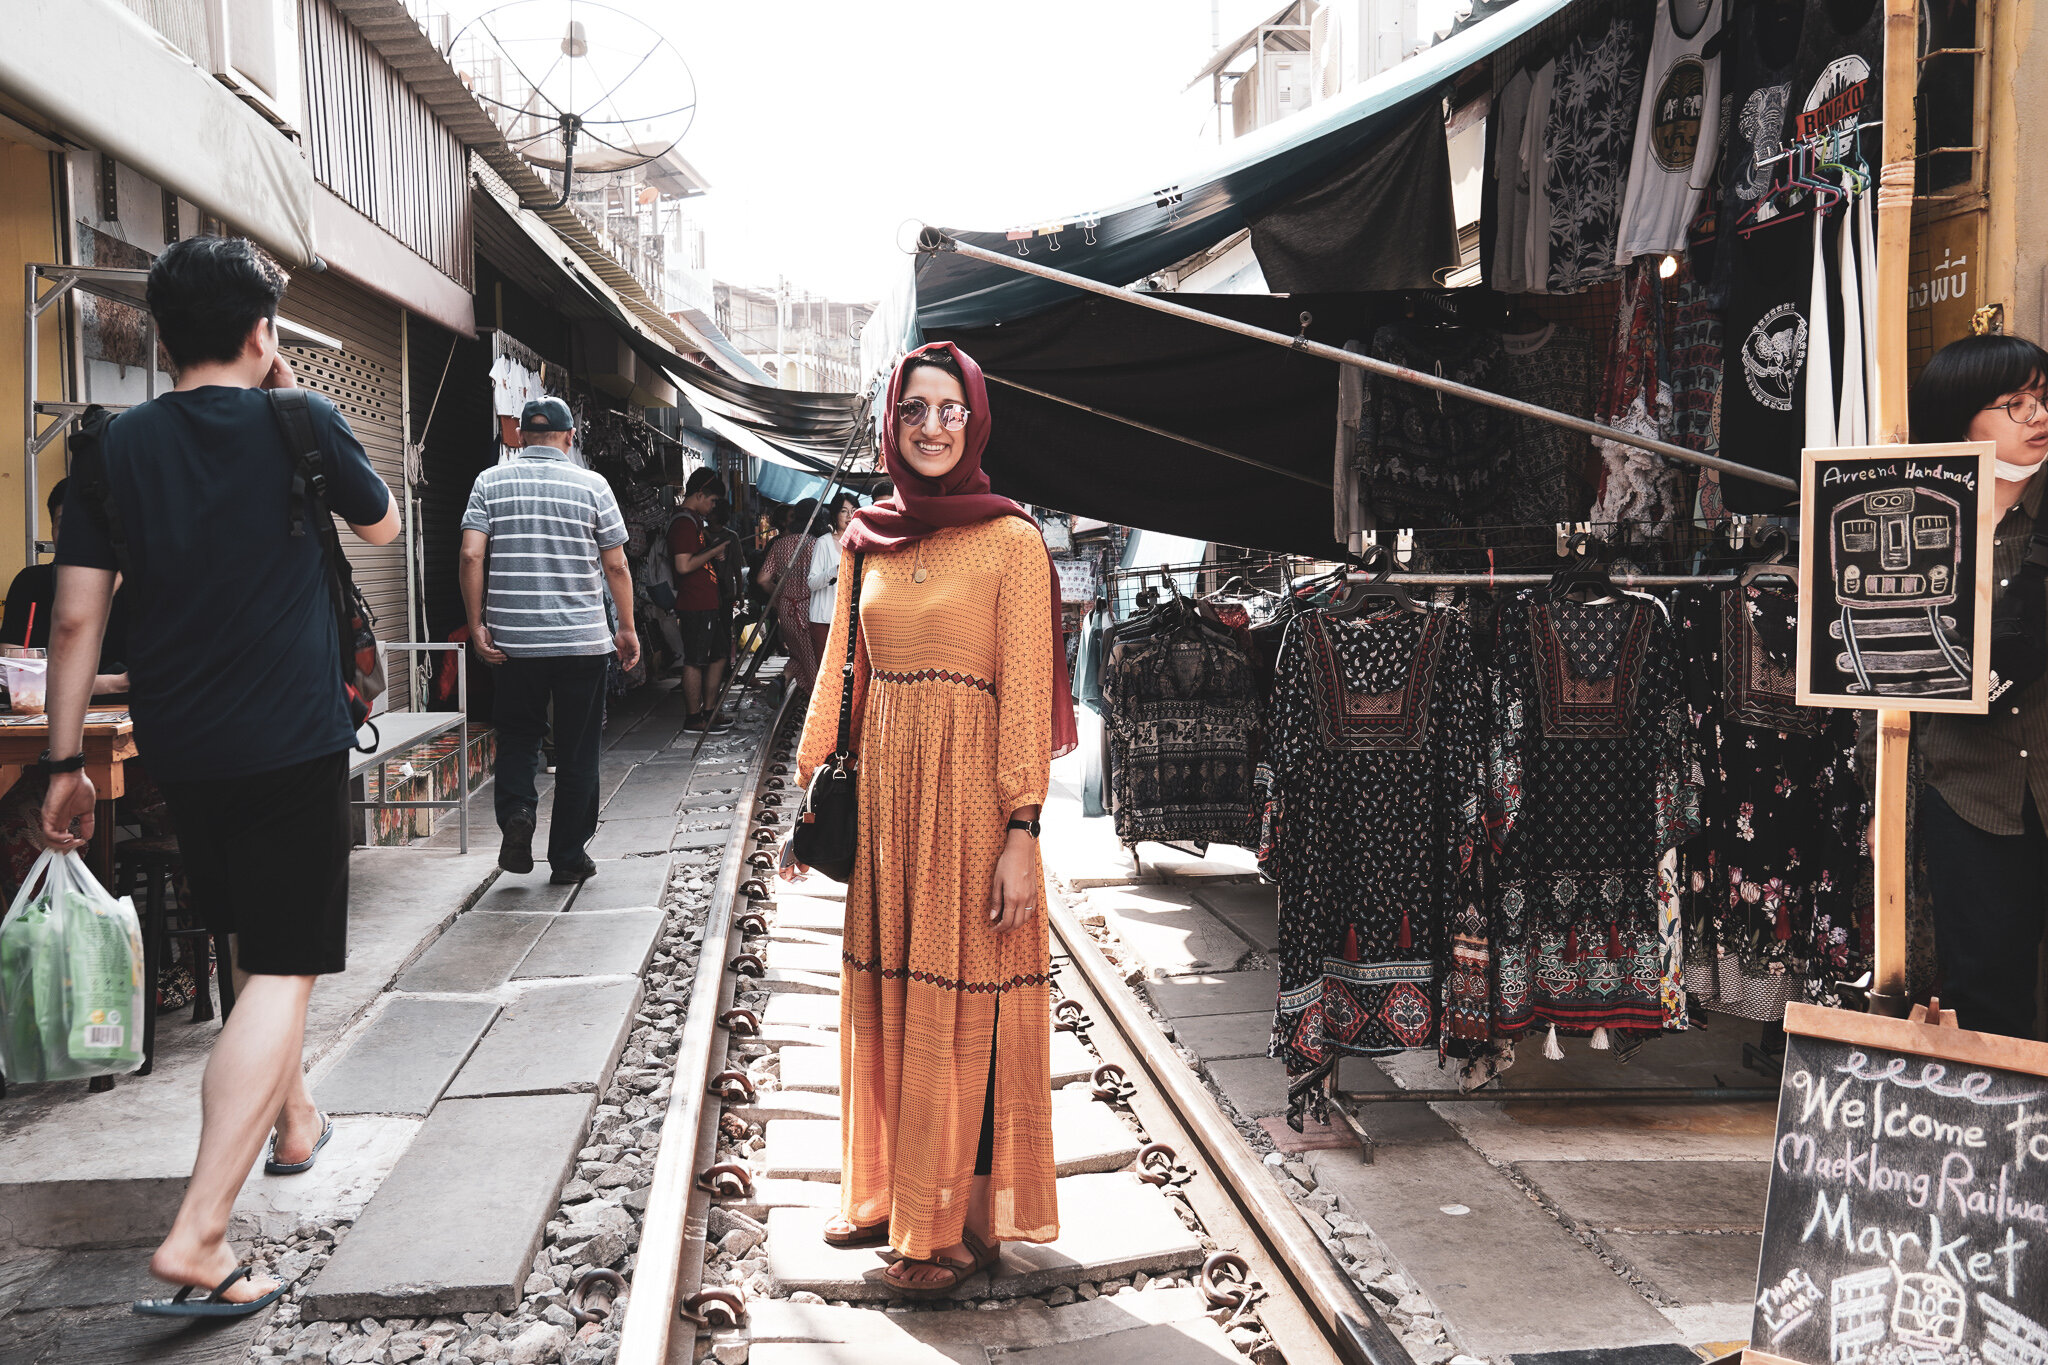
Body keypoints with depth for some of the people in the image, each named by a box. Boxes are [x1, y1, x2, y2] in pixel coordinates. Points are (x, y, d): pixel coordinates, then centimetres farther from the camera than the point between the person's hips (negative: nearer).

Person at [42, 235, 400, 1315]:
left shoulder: (114, 445, 2)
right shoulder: (297, 423, -6)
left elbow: (77, 615, -1)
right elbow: (381, 525, 13)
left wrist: (65, 760, 5)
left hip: (182, 749, 5)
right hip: (294, 739, -4)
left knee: (250, 945, 24)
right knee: (282, 970, -3)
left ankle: (294, 1123, 42)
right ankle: (197, 1235, -12)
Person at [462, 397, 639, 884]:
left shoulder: (490, 482, 2)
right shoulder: (592, 485, -1)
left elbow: (471, 555, -7)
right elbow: (616, 566, -1)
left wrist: (477, 623, -1)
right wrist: (627, 629, 8)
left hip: (512, 639, 1)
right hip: (583, 639, -1)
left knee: (517, 734, 19)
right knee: (577, 750, 8)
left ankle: (516, 810, -6)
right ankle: (568, 857, 13)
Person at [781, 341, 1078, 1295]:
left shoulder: (1010, 542, -6)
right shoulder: (866, 539, 10)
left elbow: (1025, 694, -9)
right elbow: (839, 673, 14)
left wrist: (1020, 832, -14)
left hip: (969, 794, -5)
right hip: (880, 790, 5)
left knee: (961, 1003, 2)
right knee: (883, 995, 13)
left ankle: (962, 1221, 16)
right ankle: (890, 1193, 30)